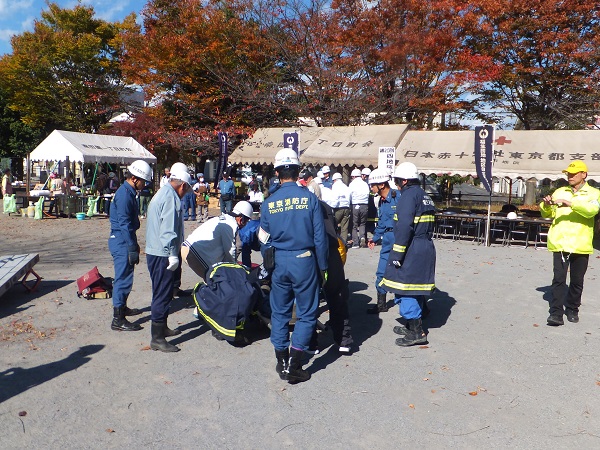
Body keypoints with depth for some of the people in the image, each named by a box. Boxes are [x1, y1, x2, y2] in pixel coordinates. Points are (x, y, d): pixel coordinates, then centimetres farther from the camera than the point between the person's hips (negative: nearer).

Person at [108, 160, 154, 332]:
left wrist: (134, 245, 23)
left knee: (124, 277, 21)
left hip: (124, 241, 10)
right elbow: (124, 224, -22)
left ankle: (122, 307, 36)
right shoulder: (124, 194, -18)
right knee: (124, 278, -8)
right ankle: (118, 319, -3)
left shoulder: (129, 192, 14)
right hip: (122, 242, -10)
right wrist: (133, 249, -22)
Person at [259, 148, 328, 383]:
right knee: (306, 313, 7)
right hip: (304, 261, -2)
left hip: (279, 262, 3)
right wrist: (322, 266, 3)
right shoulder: (309, 198, -8)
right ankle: (294, 366, 6)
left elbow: (264, 239, 6)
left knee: (280, 312, 15)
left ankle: (282, 362, 25)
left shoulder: (269, 203, -2)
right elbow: (320, 237, -7)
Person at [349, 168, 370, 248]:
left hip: (355, 206, -2)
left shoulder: (352, 184, -3)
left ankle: (355, 243, 6)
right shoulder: (365, 184, 6)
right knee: (362, 223, 17)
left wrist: (350, 204, 15)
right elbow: (368, 195, 5)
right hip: (364, 205, 3)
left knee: (354, 225, 8)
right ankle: (362, 237, -7)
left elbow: (349, 196, -1)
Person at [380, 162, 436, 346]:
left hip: (411, 251, -10)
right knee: (416, 288, 17)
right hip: (426, 248, 10)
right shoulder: (425, 196, 17)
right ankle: (413, 326, 28)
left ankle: (416, 332, -1)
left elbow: (404, 227, -21)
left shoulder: (408, 196, -13)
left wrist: (397, 254, -19)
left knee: (404, 290, -4)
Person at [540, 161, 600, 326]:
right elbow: (548, 214, 11)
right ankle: (556, 313, -3)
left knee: (577, 281, 10)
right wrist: (546, 205, -11)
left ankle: (572, 309, 26)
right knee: (559, 278, -5)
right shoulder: (560, 192, 11)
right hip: (560, 242, 1)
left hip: (580, 245, 0)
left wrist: (570, 203, -30)